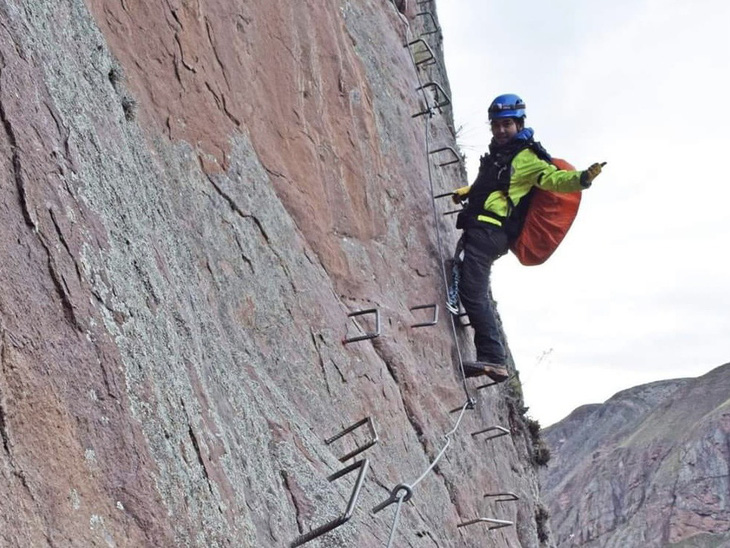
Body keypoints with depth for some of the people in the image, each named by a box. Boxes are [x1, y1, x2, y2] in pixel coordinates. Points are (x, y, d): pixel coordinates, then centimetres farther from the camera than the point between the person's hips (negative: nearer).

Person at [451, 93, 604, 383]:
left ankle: (493, 358, -19)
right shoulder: (497, 153, 25)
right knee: (476, 293, 16)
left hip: (489, 231, -10)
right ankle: (491, 358, 24)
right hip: (479, 228, 10)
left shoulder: (526, 157, -3)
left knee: (472, 291, -19)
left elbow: (553, 178, -19)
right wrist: (466, 192, 27)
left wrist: (581, 178, -37)